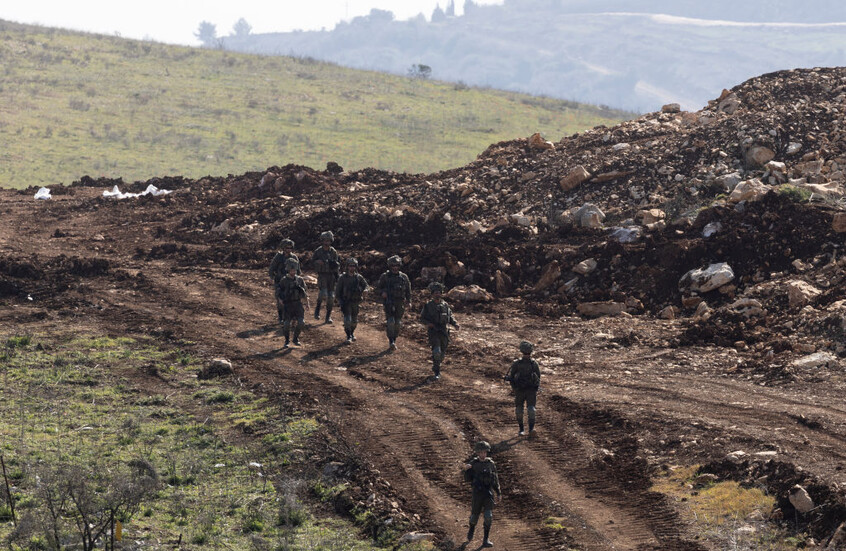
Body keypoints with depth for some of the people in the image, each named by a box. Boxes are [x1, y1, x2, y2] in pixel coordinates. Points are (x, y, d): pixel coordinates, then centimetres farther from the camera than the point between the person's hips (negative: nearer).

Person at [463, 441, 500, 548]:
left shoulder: (491, 464, 3)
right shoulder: (473, 464, -3)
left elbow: (495, 480, 12)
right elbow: (467, 479, -3)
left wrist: (498, 493, 15)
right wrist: (466, 470, -22)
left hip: (488, 493, 1)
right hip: (477, 492, -1)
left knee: (488, 516, -11)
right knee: (475, 515, 10)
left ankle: (486, 540, -4)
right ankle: (471, 529, 43)